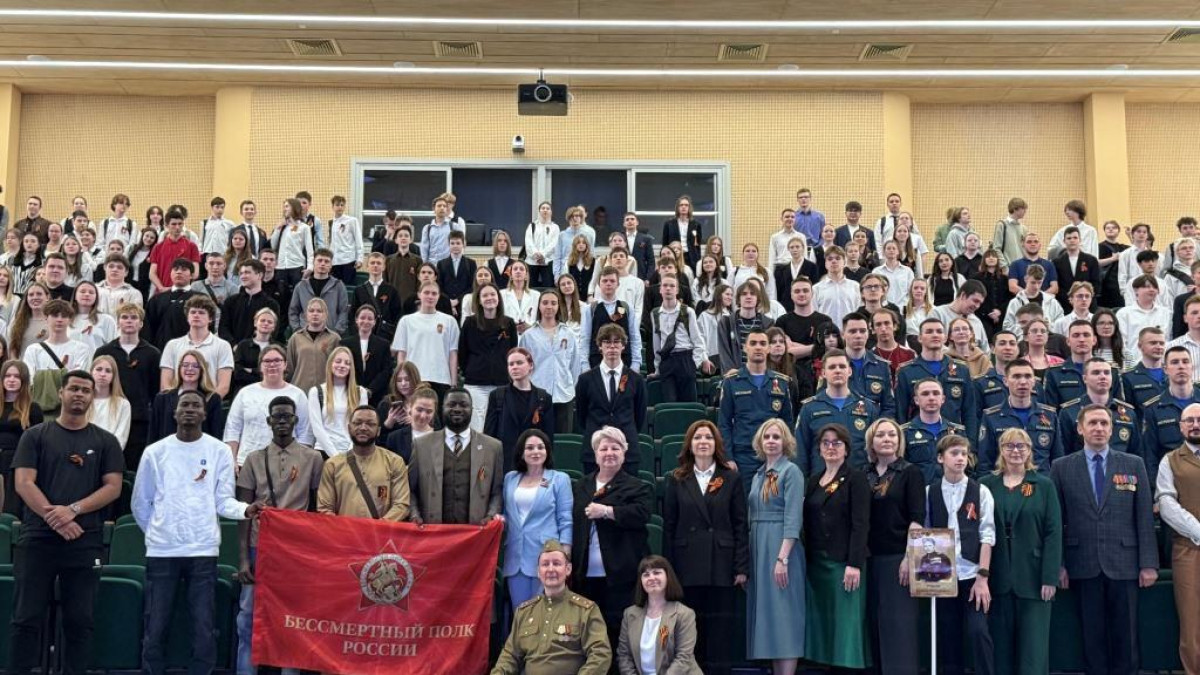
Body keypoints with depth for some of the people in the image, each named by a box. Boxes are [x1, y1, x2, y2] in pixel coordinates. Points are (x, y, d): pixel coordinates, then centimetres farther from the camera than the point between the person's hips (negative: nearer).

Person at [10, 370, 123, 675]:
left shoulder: (105, 441, 10)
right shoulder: (35, 436, 8)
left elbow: (113, 487, 2)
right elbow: (24, 483, -2)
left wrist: (73, 509, -13)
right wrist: (55, 518, -14)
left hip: (85, 542, 1)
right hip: (36, 539, -1)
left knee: (79, 620, 3)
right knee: (27, 617, 1)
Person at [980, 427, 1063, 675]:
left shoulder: (1044, 486, 4)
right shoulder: (986, 485, 6)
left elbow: (1054, 533, -1)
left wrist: (1050, 578, -9)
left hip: (1033, 578, -1)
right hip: (997, 579, 1)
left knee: (1033, 648, 0)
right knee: (1001, 646, 6)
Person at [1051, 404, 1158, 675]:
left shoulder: (1134, 464, 7)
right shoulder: (1062, 467, 5)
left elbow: (1145, 517, 4)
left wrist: (1148, 563, -1)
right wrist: (1058, 564, -2)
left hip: (1123, 563, 0)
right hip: (1083, 566, 0)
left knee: (1125, 636, 4)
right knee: (1092, 635, 5)